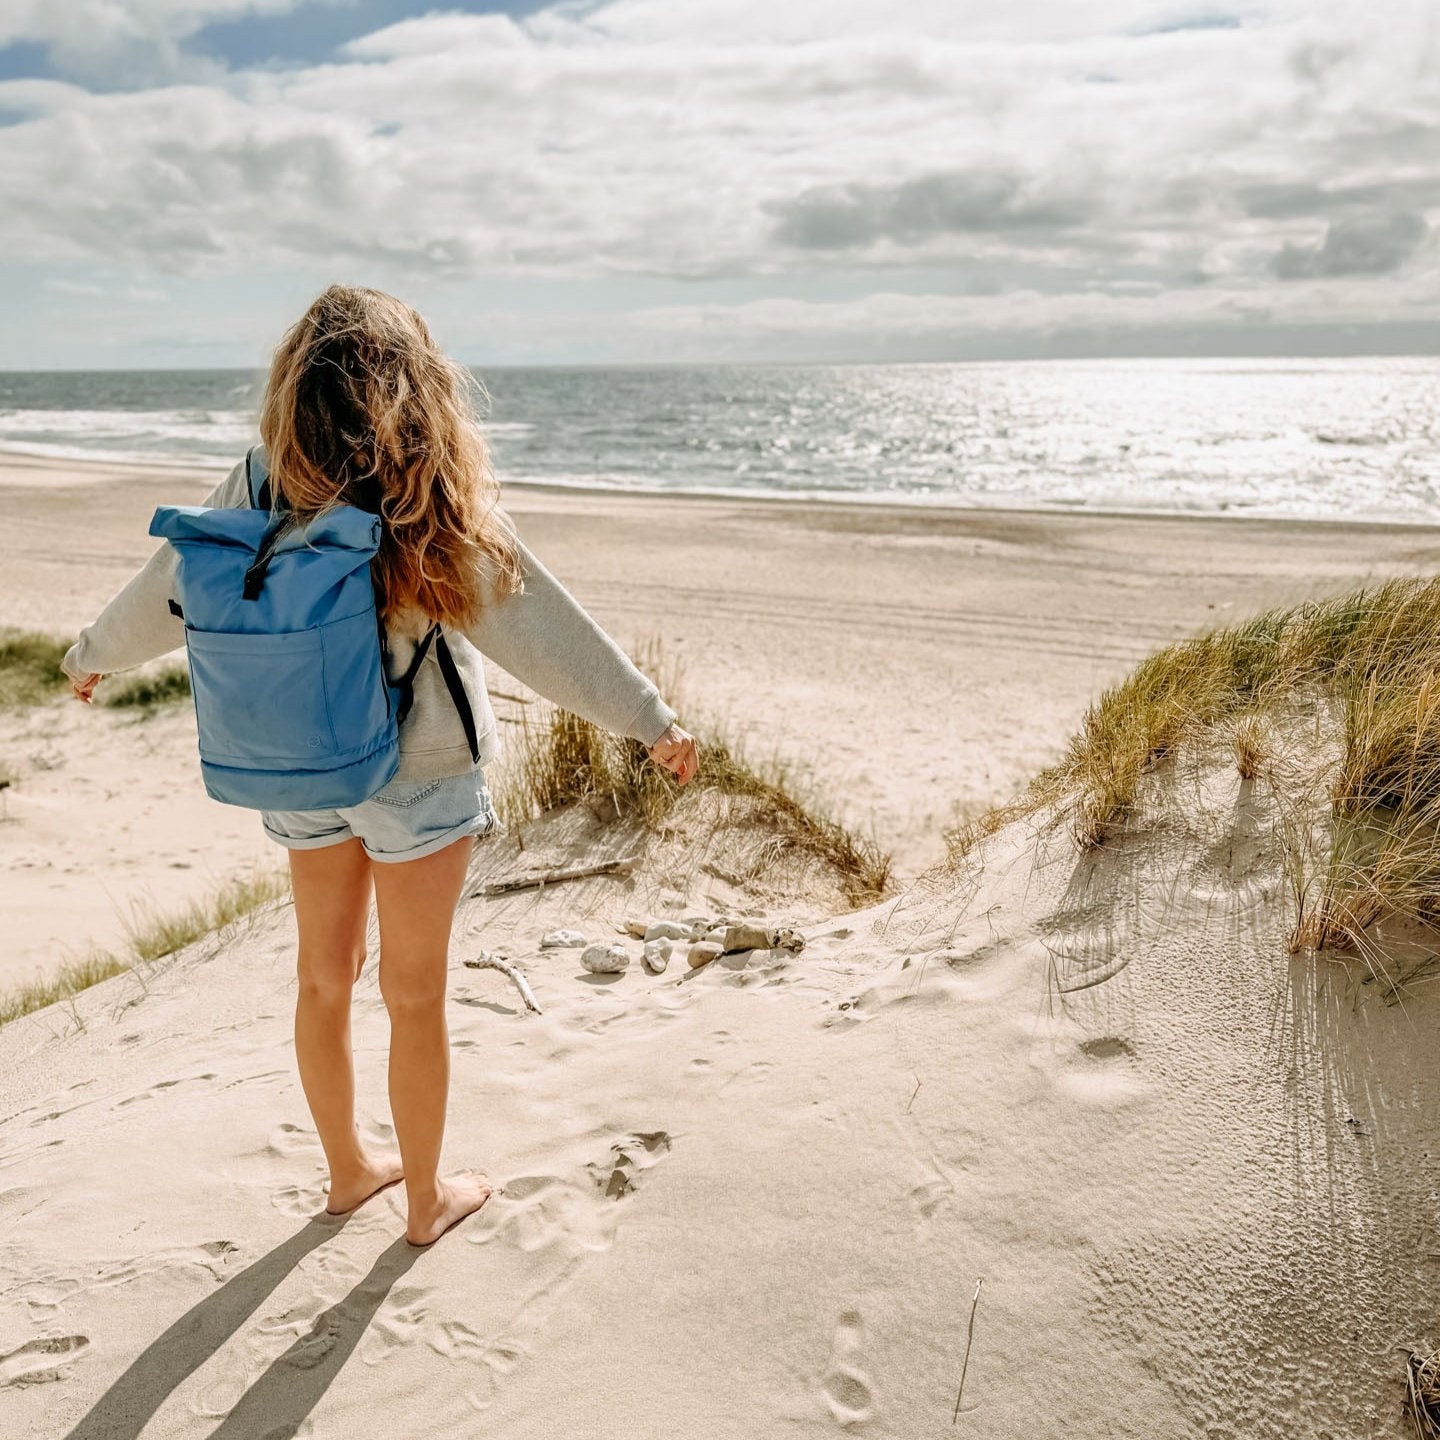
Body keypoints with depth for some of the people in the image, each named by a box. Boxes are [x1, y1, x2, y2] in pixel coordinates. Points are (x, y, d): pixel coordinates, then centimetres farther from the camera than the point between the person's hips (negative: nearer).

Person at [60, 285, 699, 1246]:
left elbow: (169, 590, 8)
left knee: (325, 976, 19)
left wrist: (93, 657, 27)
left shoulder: (259, 490, -4)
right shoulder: (433, 504, -18)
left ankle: (349, 1169, 39)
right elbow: (538, 626, -19)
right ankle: (428, 1197, 29)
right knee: (416, 991, 10)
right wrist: (649, 719, -13)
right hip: (419, 773, -4)